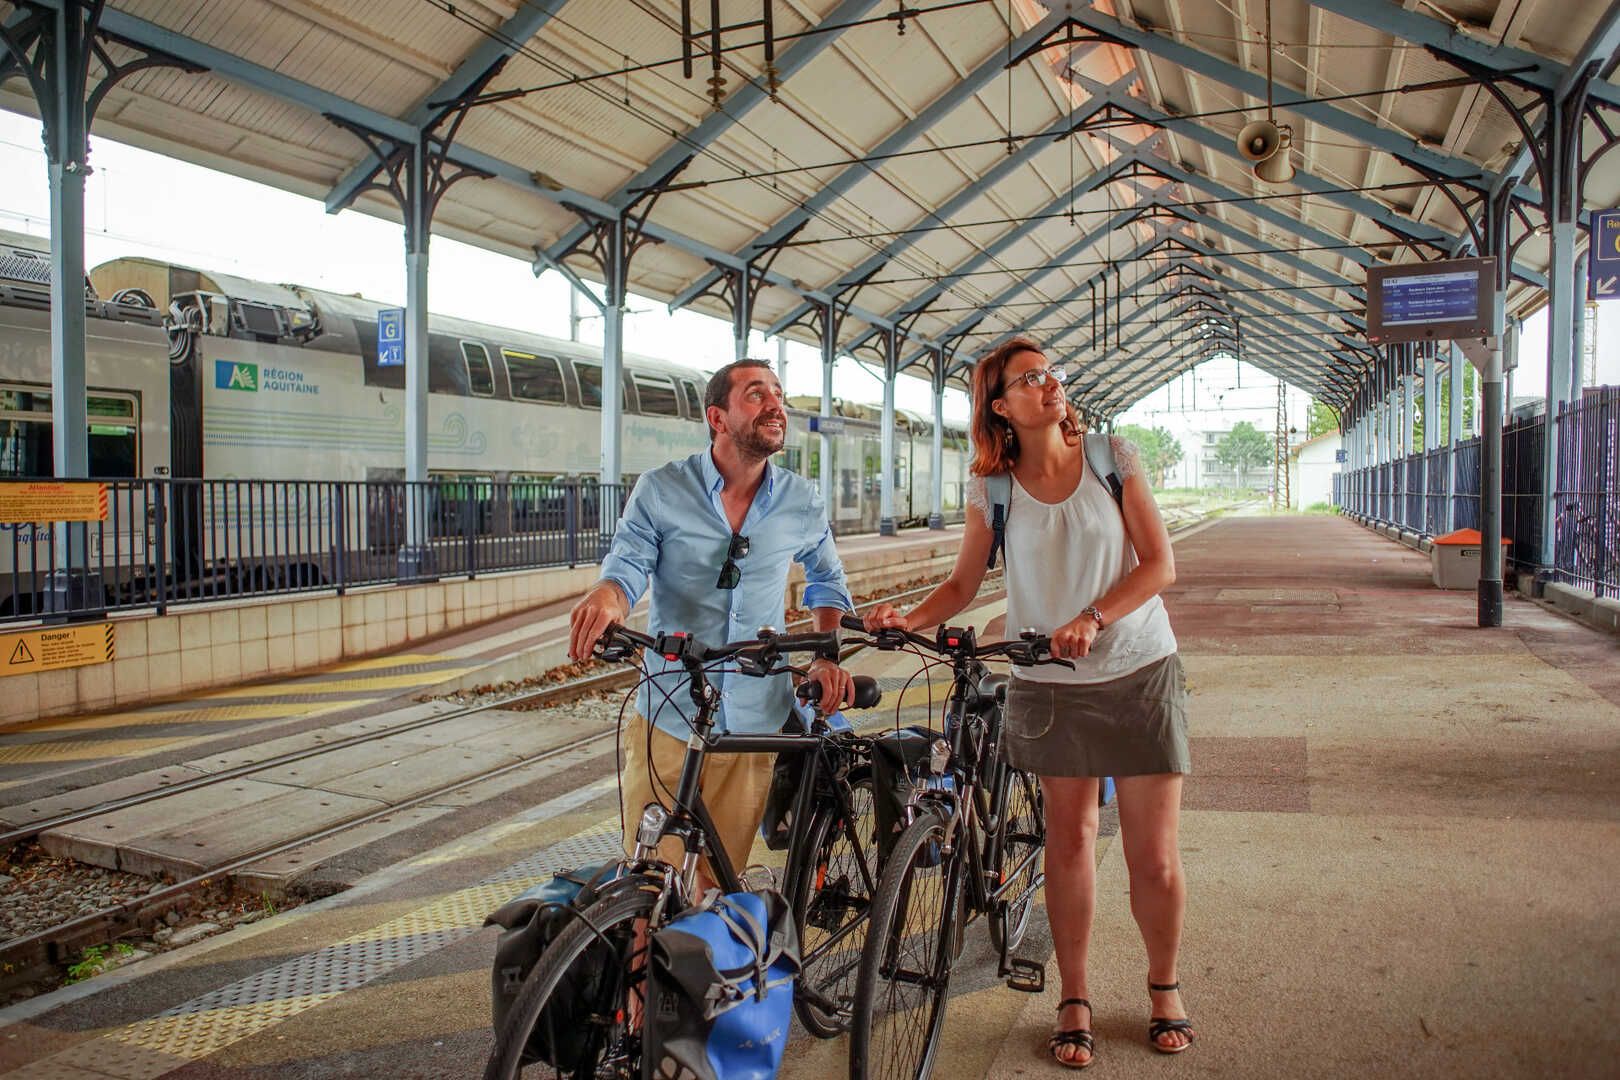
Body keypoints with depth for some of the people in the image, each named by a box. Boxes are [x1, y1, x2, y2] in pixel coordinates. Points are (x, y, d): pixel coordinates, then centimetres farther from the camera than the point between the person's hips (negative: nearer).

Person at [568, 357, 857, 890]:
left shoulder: (802, 503, 4)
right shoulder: (660, 491, -3)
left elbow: (827, 580, 20)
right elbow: (626, 566, -9)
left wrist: (828, 655, 5)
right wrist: (605, 597, -33)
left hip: (754, 726, 2)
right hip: (668, 723, -1)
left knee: (718, 885, 8)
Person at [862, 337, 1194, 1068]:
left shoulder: (1112, 457, -3)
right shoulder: (993, 488, -1)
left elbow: (1160, 564, -6)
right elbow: (964, 582, 4)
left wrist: (1093, 618, -20)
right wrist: (910, 619, -15)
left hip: (1140, 676, 0)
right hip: (1051, 686, 1)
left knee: (1154, 856, 4)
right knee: (1069, 840, 10)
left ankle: (1163, 987, 29)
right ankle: (1074, 1000, 26)